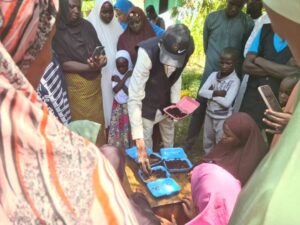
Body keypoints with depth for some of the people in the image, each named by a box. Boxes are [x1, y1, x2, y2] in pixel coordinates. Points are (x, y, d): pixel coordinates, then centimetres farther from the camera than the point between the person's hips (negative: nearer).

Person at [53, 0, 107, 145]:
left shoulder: (87, 25, 7)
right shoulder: (57, 31, -7)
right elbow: (63, 63, -14)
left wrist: (101, 60, -16)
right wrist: (89, 67, -25)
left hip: (95, 81, 5)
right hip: (75, 85, -5)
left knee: (98, 121, 13)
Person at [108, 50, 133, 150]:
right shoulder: (115, 74, -4)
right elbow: (115, 90, -17)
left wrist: (120, 81, -16)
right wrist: (125, 78, -20)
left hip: (128, 106, -3)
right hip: (117, 106, 3)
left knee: (127, 129, 3)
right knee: (115, 129, 6)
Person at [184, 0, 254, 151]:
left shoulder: (248, 23, -5)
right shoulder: (212, 18, 0)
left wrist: (236, 67, 4)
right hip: (210, 71, 1)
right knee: (200, 106, 4)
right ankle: (190, 140, 17)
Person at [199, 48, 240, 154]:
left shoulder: (234, 81, -18)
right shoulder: (214, 75, -3)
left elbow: (226, 102, -26)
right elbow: (201, 92, -11)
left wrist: (210, 94, -17)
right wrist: (215, 93, -24)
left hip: (223, 118, -6)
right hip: (209, 114, 6)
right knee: (207, 143, 22)